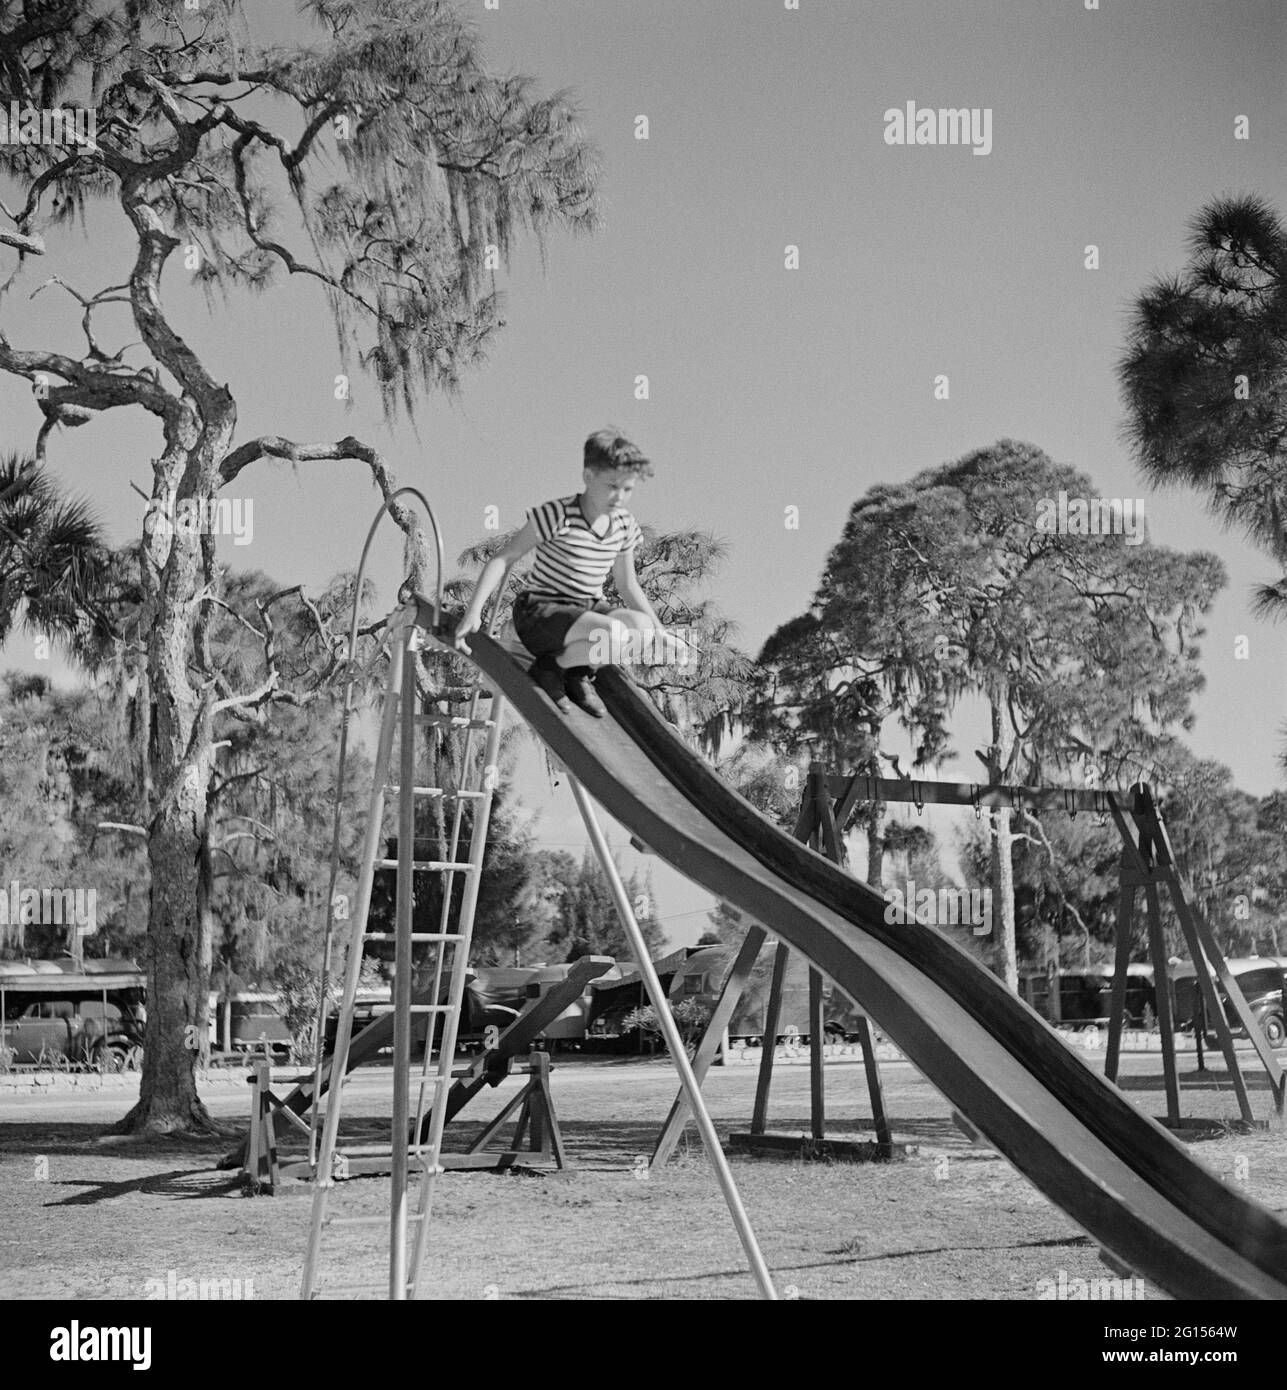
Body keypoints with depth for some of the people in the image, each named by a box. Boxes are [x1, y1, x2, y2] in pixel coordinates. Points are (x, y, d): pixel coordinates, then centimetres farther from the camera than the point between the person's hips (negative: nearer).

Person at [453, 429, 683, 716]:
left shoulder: (624, 525, 4)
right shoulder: (558, 515, -15)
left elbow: (627, 585, 17)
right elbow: (503, 558, -12)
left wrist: (659, 633, 10)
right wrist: (473, 613, -21)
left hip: (588, 610, 6)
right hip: (540, 613, -6)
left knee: (643, 627, -24)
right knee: (617, 636, -34)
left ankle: (580, 671, 0)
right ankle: (552, 666, -7)